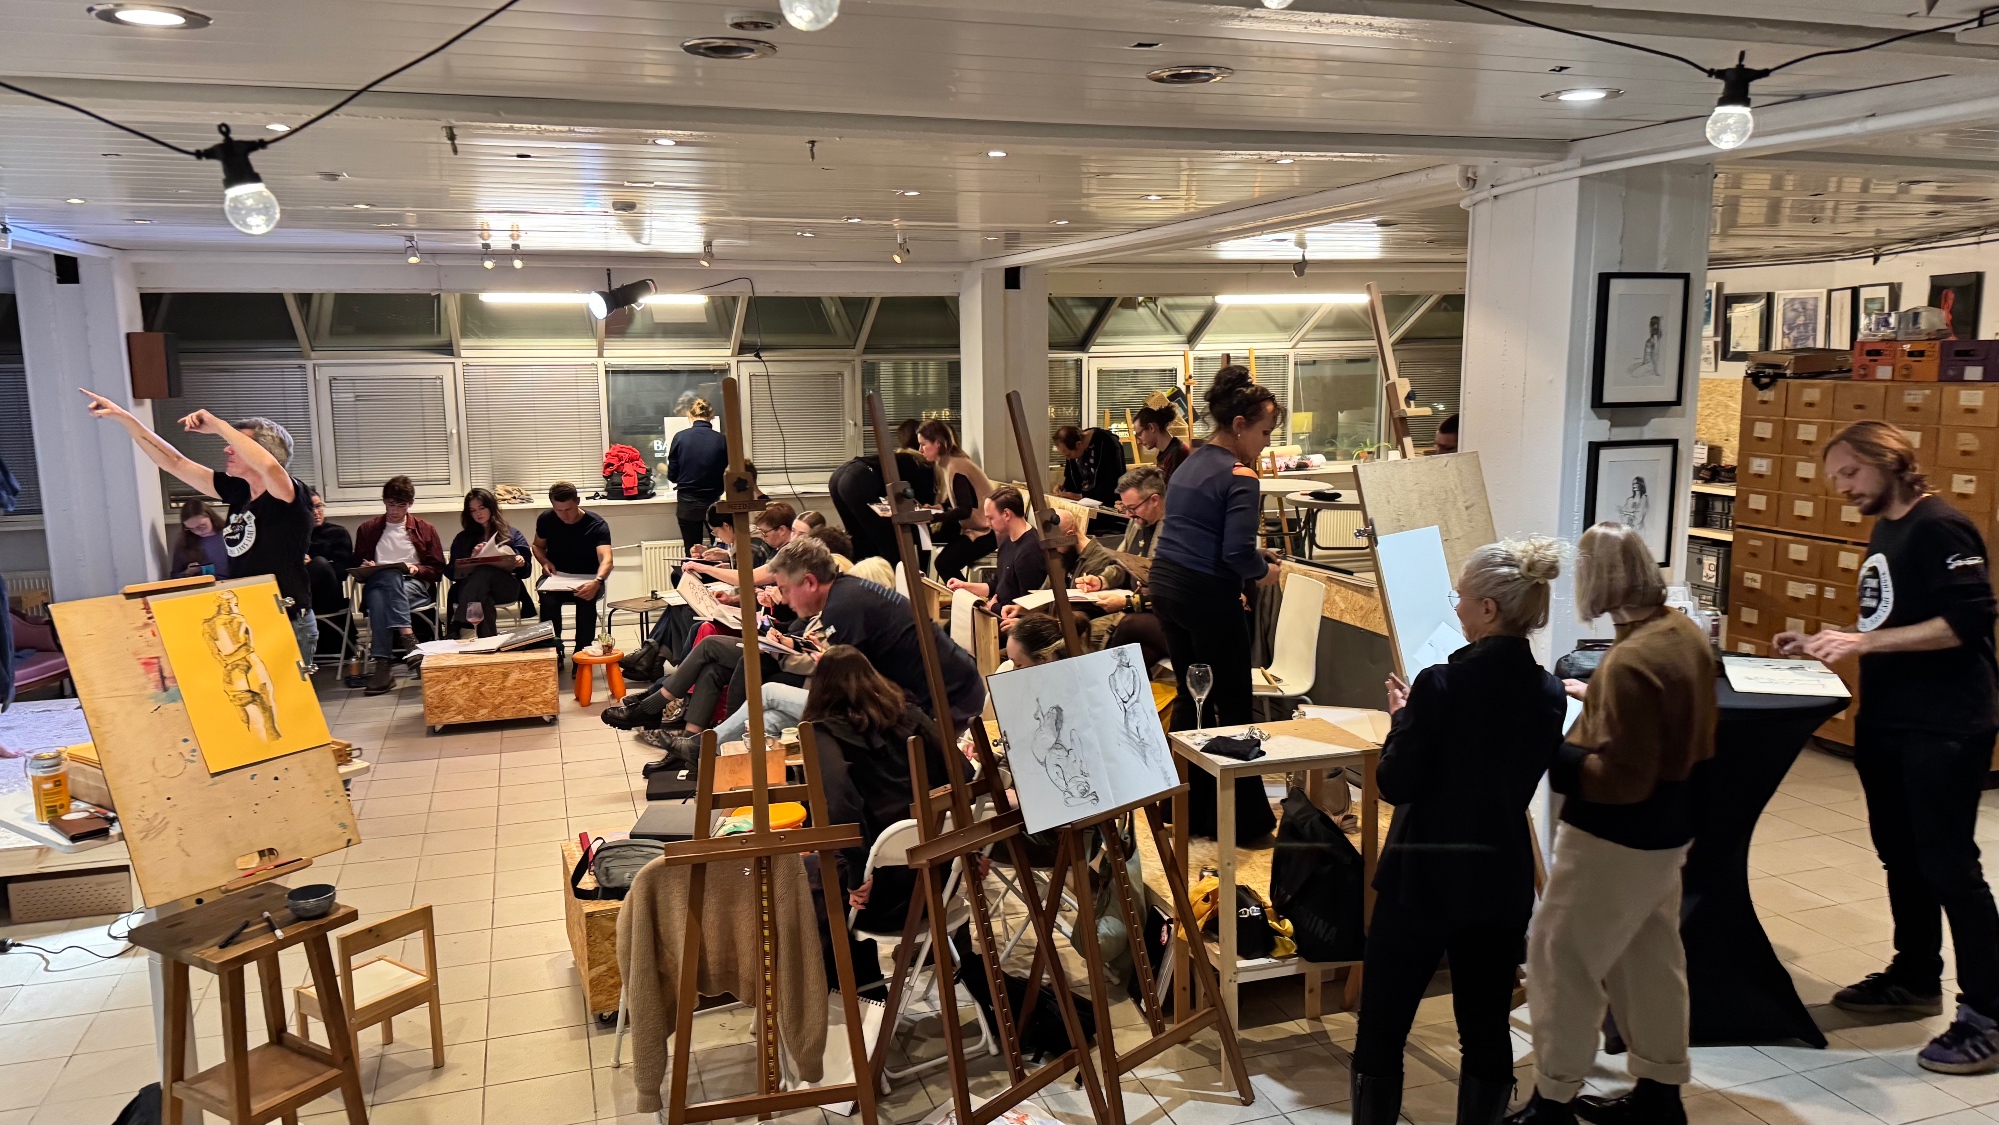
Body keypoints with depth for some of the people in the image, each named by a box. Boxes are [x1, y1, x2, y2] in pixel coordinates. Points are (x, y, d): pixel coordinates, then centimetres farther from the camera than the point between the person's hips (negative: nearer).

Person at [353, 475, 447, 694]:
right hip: (376, 583, 1)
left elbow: (438, 568, 13)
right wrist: (365, 568, -2)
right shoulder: (367, 530, 19)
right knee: (377, 597, -38)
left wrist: (417, 569, -8)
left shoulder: (425, 529, 16)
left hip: (415, 586, -1)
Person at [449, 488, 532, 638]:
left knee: (483, 572, -39)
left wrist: (521, 563, -10)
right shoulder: (462, 538, 22)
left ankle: (456, 628, -50)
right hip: (469, 587, 1)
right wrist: (472, 558, -7)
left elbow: (526, 571, 14)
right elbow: (453, 572, 11)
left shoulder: (512, 534, 20)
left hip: (506, 586, -1)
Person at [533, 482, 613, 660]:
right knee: (549, 600, -33)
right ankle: (553, 651, -12)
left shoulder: (596, 525, -17)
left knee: (586, 600, -37)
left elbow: (606, 559, -31)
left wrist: (597, 582, -53)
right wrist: (544, 562, -9)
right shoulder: (545, 520, -5)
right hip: (556, 577, 2)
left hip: (588, 579, -2)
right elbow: (538, 546, 15)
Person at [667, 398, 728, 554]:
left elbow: (672, 475, -1)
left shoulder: (680, 437, -7)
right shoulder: (722, 441, -8)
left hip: (687, 505, 0)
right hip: (714, 504, 0)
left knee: (692, 553, 11)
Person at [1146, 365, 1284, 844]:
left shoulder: (1190, 463, 12)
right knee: (1233, 705, 3)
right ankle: (1245, 819, 12)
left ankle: (1188, 809, 24)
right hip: (1208, 596, -9)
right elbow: (1238, 553, -23)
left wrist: (1254, 554, 16)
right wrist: (1263, 571, -3)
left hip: (1166, 586, 9)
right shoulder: (1239, 476, -15)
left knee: (1190, 697, 17)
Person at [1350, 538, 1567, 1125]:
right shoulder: (1549, 694, -1)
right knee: (1486, 1033, 16)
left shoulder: (1441, 685, -19)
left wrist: (1402, 717, 1)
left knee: (1381, 1033, 8)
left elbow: (1396, 785, -15)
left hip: (1423, 877, -5)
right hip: (1502, 880, 5)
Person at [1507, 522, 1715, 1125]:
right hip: (1667, 825, 10)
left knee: (1559, 958, 5)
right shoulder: (1683, 631, 0)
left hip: (1617, 835, -9)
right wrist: (1597, 700, 19)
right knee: (1650, 957, 21)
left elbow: (1622, 779, -27)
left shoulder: (1631, 661, -29)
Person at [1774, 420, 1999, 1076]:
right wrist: (1827, 644, 8)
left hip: (1944, 729, -9)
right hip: (1886, 723, 9)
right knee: (1902, 856, 17)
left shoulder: (1940, 527, -14)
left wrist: (1864, 642, -25)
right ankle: (1915, 979, 31)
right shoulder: (1884, 533, 14)